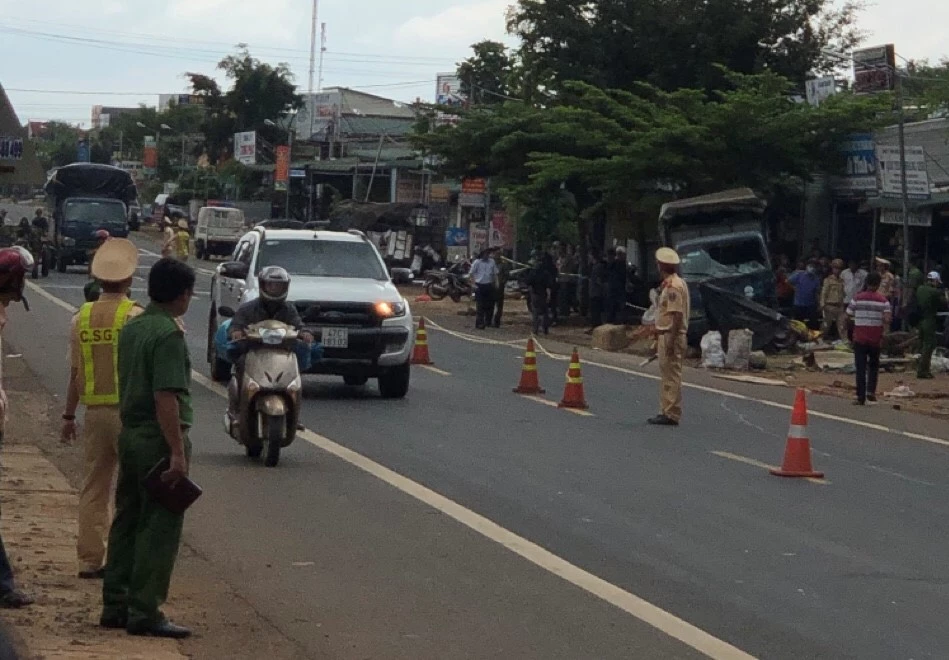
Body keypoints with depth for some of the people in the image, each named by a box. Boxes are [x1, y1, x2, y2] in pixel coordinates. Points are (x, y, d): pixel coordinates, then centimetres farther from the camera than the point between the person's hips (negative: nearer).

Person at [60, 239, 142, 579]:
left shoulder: (82, 317, 6)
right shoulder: (135, 316, -9)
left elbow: (75, 372, 10)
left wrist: (68, 415, 17)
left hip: (95, 412, 5)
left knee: (94, 488, 11)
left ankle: (89, 560, 12)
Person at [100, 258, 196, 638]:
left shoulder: (132, 328, 11)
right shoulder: (169, 333, -17)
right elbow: (165, 397, -22)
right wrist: (177, 452, -22)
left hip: (129, 433, 9)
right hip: (159, 438, -9)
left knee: (127, 522, 14)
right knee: (159, 528, -4)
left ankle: (115, 606, 19)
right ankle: (144, 613, -4)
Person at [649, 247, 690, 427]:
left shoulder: (673, 286, -17)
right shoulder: (669, 284, 15)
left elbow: (677, 315, -22)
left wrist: (670, 340, -24)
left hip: (670, 336, -11)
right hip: (665, 335, 11)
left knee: (672, 376, -7)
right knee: (668, 376, 15)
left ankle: (672, 414, -6)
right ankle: (667, 412, 21)